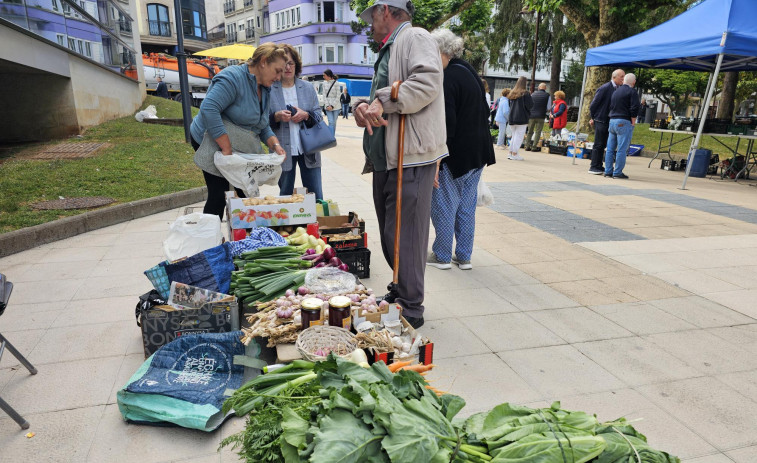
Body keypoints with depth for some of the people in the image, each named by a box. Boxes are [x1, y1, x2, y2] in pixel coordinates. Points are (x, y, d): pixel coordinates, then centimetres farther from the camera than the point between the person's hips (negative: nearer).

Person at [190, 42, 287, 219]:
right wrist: (227, 149, -33)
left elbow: (262, 127, 12)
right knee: (219, 197, -7)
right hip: (215, 145, -8)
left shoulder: (265, 89, 8)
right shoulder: (233, 77, -21)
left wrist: (275, 144, -8)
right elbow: (208, 109, -32)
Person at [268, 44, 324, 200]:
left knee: (316, 197, 3)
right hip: (283, 151, -1)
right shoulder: (269, 89, 2)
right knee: (285, 196, 10)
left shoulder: (308, 88, 10)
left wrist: (306, 115, -11)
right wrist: (276, 117, -17)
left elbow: (318, 114, 9)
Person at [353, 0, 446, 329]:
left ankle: (411, 310, 6)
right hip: (386, 158, 10)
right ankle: (400, 293, 29)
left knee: (404, 236, -6)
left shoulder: (414, 36, -2)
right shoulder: (388, 52, 27)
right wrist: (362, 106, 2)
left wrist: (384, 102, -21)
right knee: (390, 234, 15)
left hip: (410, 158, -10)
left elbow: (427, 82, -20)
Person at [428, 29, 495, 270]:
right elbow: (484, 111, 18)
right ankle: (464, 256, 23)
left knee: (444, 205, 4)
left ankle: (442, 255, 15)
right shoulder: (469, 71, 12)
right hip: (477, 152, 9)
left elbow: (446, 124, -23)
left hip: (455, 154, -9)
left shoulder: (447, 78, -16)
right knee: (466, 205, 14)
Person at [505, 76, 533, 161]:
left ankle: (511, 153, 14)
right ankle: (514, 154, -2)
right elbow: (530, 105, -12)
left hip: (511, 118, 6)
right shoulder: (525, 93, -11)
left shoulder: (512, 93, 8)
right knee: (519, 136, 0)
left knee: (514, 136, 16)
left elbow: (508, 104, 17)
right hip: (522, 118, -6)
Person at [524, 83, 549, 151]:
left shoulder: (533, 94, 6)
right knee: (538, 132, 1)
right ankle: (534, 147, -3)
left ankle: (527, 146, 8)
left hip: (531, 116, 3)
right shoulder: (547, 95, -1)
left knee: (530, 132, 11)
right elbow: (548, 107, 1)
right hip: (540, 116, -3)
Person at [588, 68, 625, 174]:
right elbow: (593, 104, -8)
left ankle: (599, 167, 16)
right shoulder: (604, 88, -11)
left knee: (603, 145, 10)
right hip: (601, 120, -7)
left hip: (609, 121, 7)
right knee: (598, 144, -5)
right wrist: (593, 118, -2)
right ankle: (593, 167, 0)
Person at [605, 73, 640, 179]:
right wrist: (633, 122, -5)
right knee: (622, 149, -5)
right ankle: (617, 172, -6)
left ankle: (608, 171, 10)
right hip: (624, 122, -7)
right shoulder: (632, 92, -5)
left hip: (612, 121, 7)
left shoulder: (616, 91, 17)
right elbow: (634, 109, -13)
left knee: (610, 148, 9)